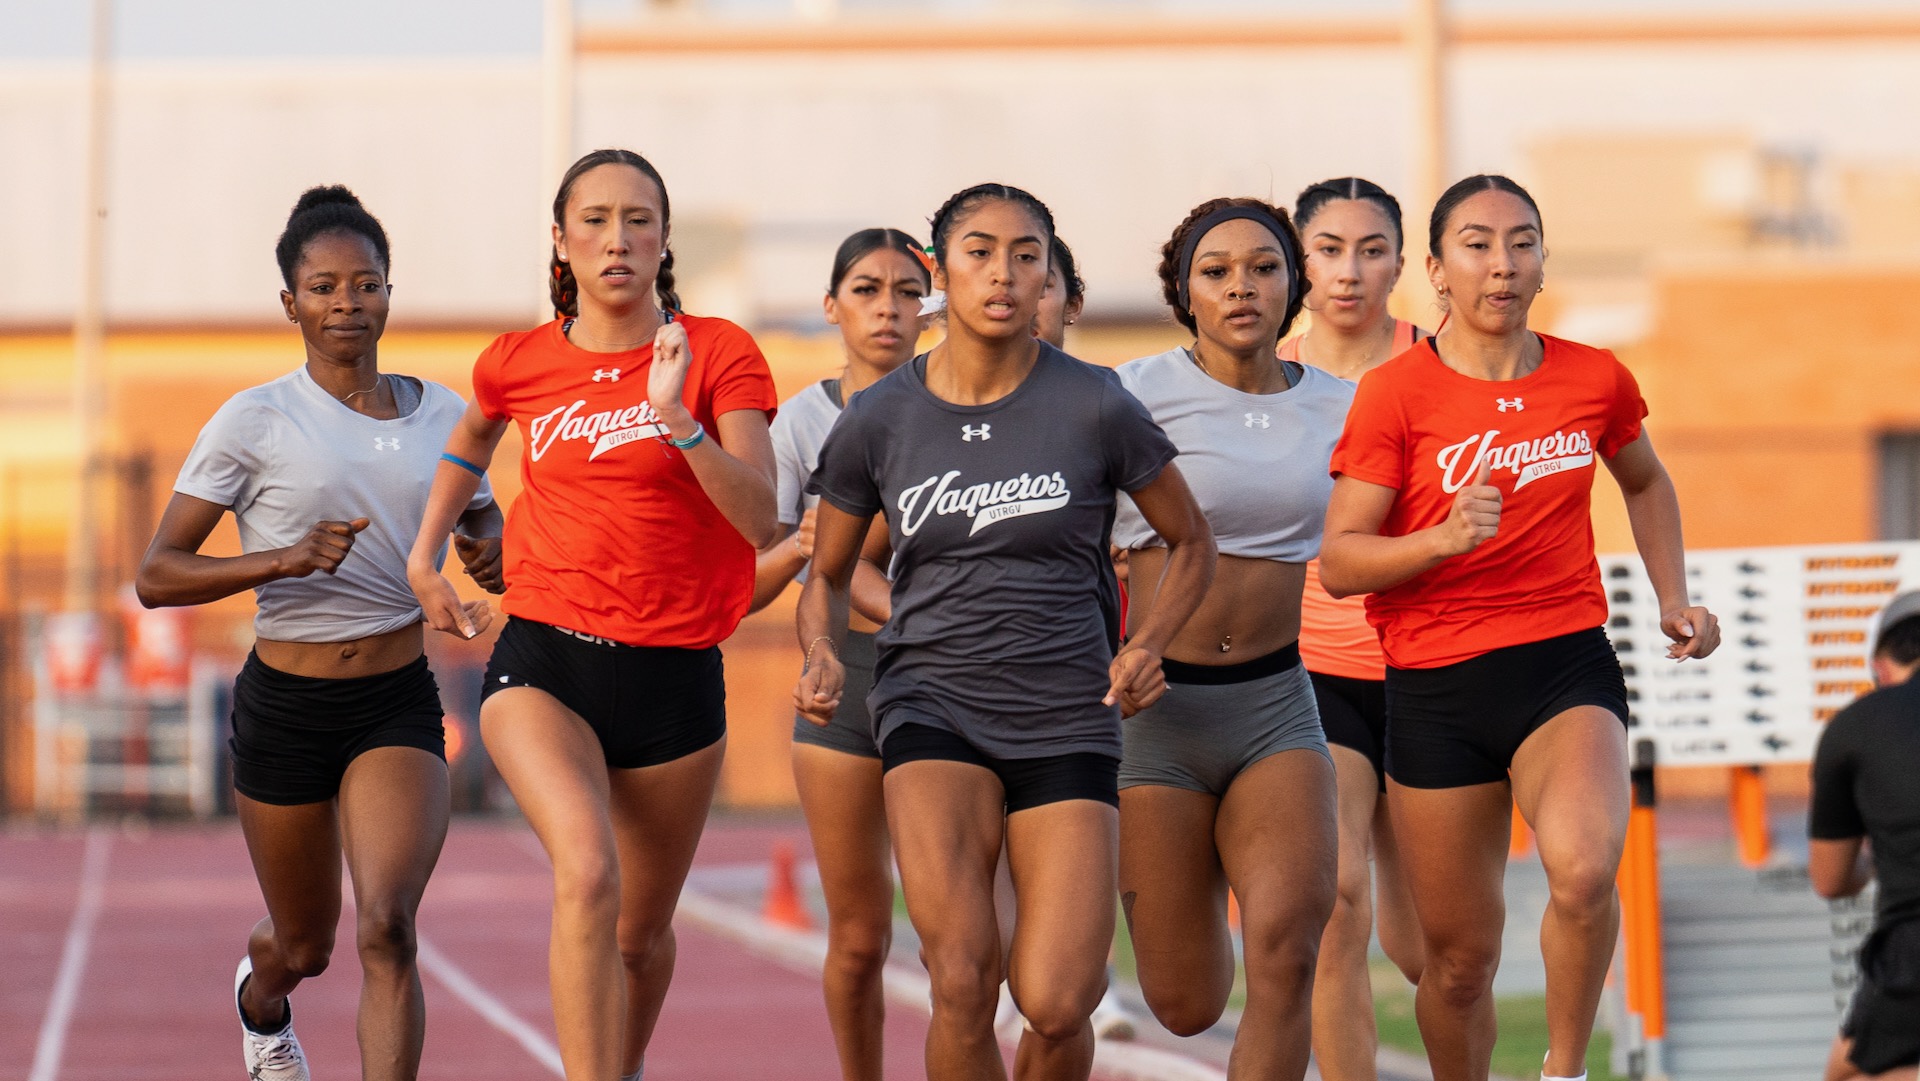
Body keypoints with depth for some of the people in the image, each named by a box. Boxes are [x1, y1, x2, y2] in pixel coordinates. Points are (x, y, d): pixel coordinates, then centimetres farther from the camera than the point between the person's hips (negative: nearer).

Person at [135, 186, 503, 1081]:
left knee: (386, 928, -21)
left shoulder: (440, 415, 3)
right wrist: (285, 559, -25)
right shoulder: (255, 422, -8)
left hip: (399, 704, 1)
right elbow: (155, 576, -10)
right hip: (287, 705, -1)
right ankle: (261, 1000, 55)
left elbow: (482, 521, 20)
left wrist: (490, 560, -6)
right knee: (305, 946, 17)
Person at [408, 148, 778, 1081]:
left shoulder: (718, 355, -4)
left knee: (640, 932, 14)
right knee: (588, 874, -27)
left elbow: (762, 520, -15)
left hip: (674, 671, 0)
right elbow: (472, 436, 29)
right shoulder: (520, 363, 4)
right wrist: (423, 555, 25)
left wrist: (678, 422, -28)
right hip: (544, 660, 0)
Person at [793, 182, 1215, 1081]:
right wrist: (822, 659, -6)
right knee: (962, 982, -19)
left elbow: (1191, 542, 11)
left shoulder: (1094, 407, -3)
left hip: (1068, 717, 0)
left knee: (1056, 1006, -9)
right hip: (932, 700, 0)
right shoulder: (876, 420, 1)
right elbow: (827, 575, 15)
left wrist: (1147, 645, -6)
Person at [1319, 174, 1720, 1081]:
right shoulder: (1396, 393, -5)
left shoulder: (1595, 380, 4)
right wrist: (1442, 538, -23)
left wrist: (1674, 600, 16)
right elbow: (1337, 563, -7)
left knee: (1583, 869, -29)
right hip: (1433, 686, -1)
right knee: (1459, 959, 5)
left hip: (1566, 666, 1)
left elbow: (1645, 483, 27)